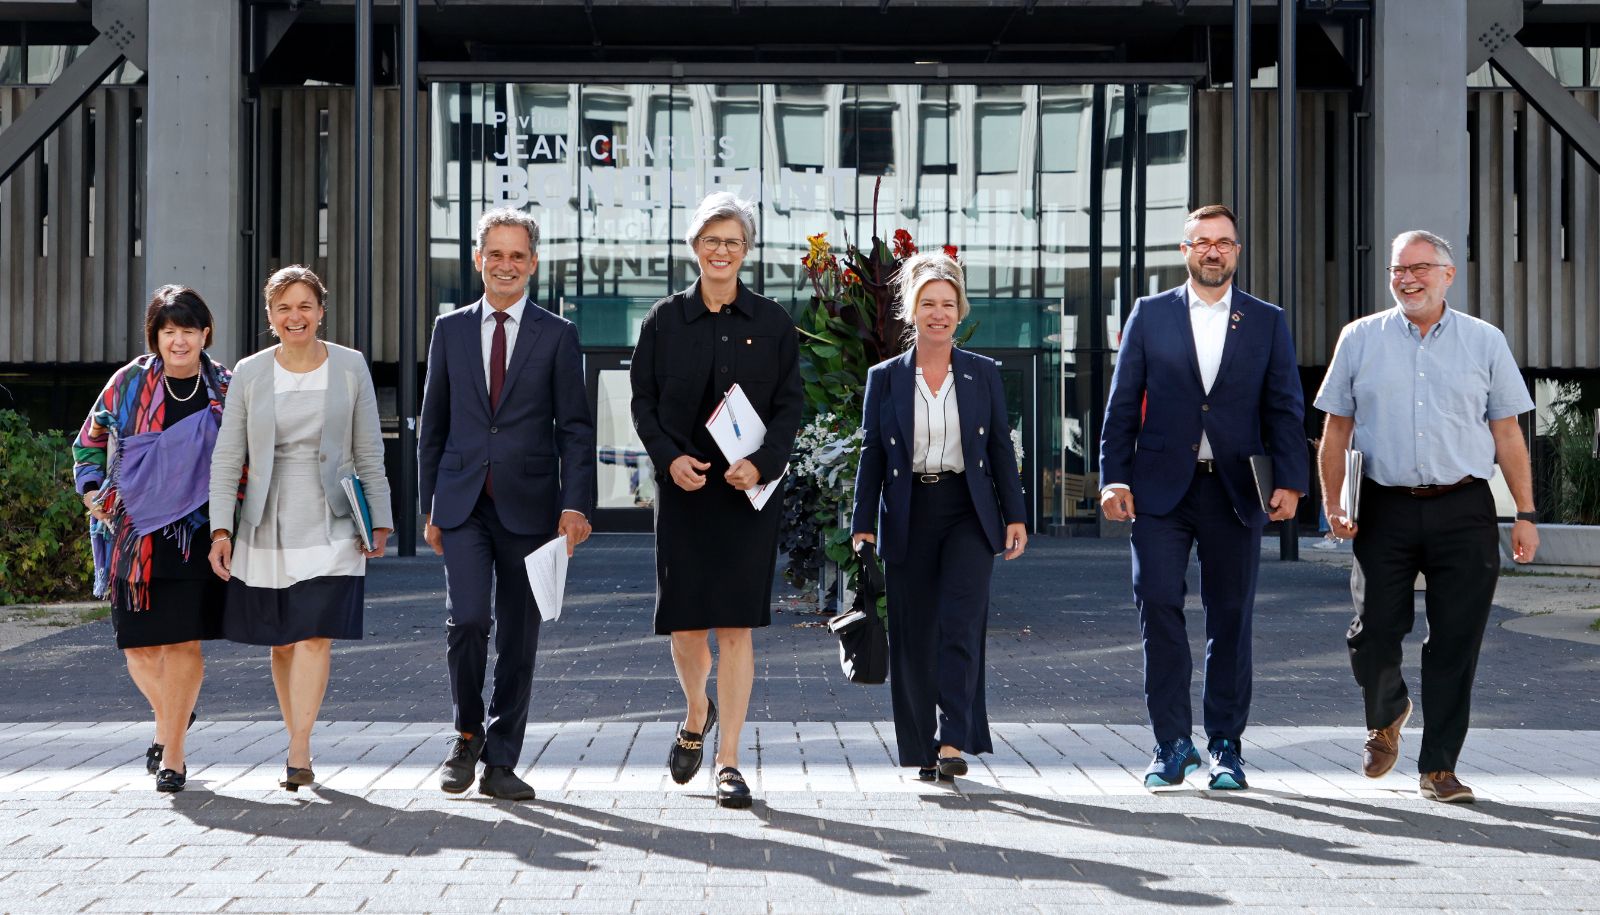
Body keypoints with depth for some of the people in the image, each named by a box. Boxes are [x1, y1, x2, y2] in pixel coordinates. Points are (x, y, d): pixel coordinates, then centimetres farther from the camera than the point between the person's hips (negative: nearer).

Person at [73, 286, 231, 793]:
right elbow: (90, 438, 15)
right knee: (139, 645, 4)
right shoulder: (129, 382, 3)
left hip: (195, 532, -1)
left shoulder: (226, 388, 4)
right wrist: (92, 491, 2)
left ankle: (172, 751, 3)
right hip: (135, 529, 1)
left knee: (184, 641, -7)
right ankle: (171, 718, 34)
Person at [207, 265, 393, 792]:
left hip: (330, 525, -2)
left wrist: (380, 521, 3)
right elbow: (227, 459, 4)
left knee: (314, 635, -12)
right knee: (282, 641, 7)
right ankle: (297, 741, 21)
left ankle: (299, 754, -13)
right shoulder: (249, 374, 3)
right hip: (267, 527, 2)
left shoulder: (350, 367, 2)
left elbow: (369, 453, 6)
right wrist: (221, 529, -3)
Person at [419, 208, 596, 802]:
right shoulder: (450, 329, 10)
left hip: (528, 505, 0)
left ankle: (500, 763, 14)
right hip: (463, 502, 1)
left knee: (518, 637, 3)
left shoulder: (557, 335, 4)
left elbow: (576, 429, 1)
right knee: (467, 619, -15)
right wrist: (428, 505, 8)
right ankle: (467, 733, 9)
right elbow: (433, 424, 13)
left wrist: (576, 504, -11)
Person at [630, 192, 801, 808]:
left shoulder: (772, 323, 5)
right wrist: (669, 457, -11)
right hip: (683, 487, 1)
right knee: (684, 625, 3)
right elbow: (643, 401, 6)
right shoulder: (665, 320, 6)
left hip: (749, 490, -1)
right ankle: (697, 716, 34)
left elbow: (789, 406, 3)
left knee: (736, 626, -3)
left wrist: (762, 463, -14)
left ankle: (728, 761, 2)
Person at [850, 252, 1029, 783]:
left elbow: (1001, 451, 8)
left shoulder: (983, 375, 7)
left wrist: (1015, 516, 2)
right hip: (908, 519, 1)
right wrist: (863, 526, 0)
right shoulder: (884, 378, 5)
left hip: (968, 516, -1)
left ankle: (953, 741, -16)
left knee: (960, 624, -15)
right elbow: (871, 457, 5)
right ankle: (921, 751, 13)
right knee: (914, 636, 4)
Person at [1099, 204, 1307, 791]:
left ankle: (1226, 748, 14)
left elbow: (1284, 409, 6)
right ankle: (1172, 745, 2)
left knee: (1231, 619, 4)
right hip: (1161, 488, 0)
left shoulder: (1267, 322, 10)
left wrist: (1290, 480, -6)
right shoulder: (1150, 314, 8)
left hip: (1235, 491, 1)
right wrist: (1114, 477, -3)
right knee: (1158, 605, -8)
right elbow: (1123, 404, 6)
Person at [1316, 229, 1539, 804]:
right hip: (1385, 511, 0)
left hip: (1463, 511, 0)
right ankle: (1386, 716, 31)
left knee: (1455, 643, -1)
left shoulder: (1485, 342, 8)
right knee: (1373, 633, -1)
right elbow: (1336, 428, 8)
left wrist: (1525, 514, 3)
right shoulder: (1360, 340, 8)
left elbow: (1507, 433, 8)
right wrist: (1333, 503, -1)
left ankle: (1438, 768, 9)